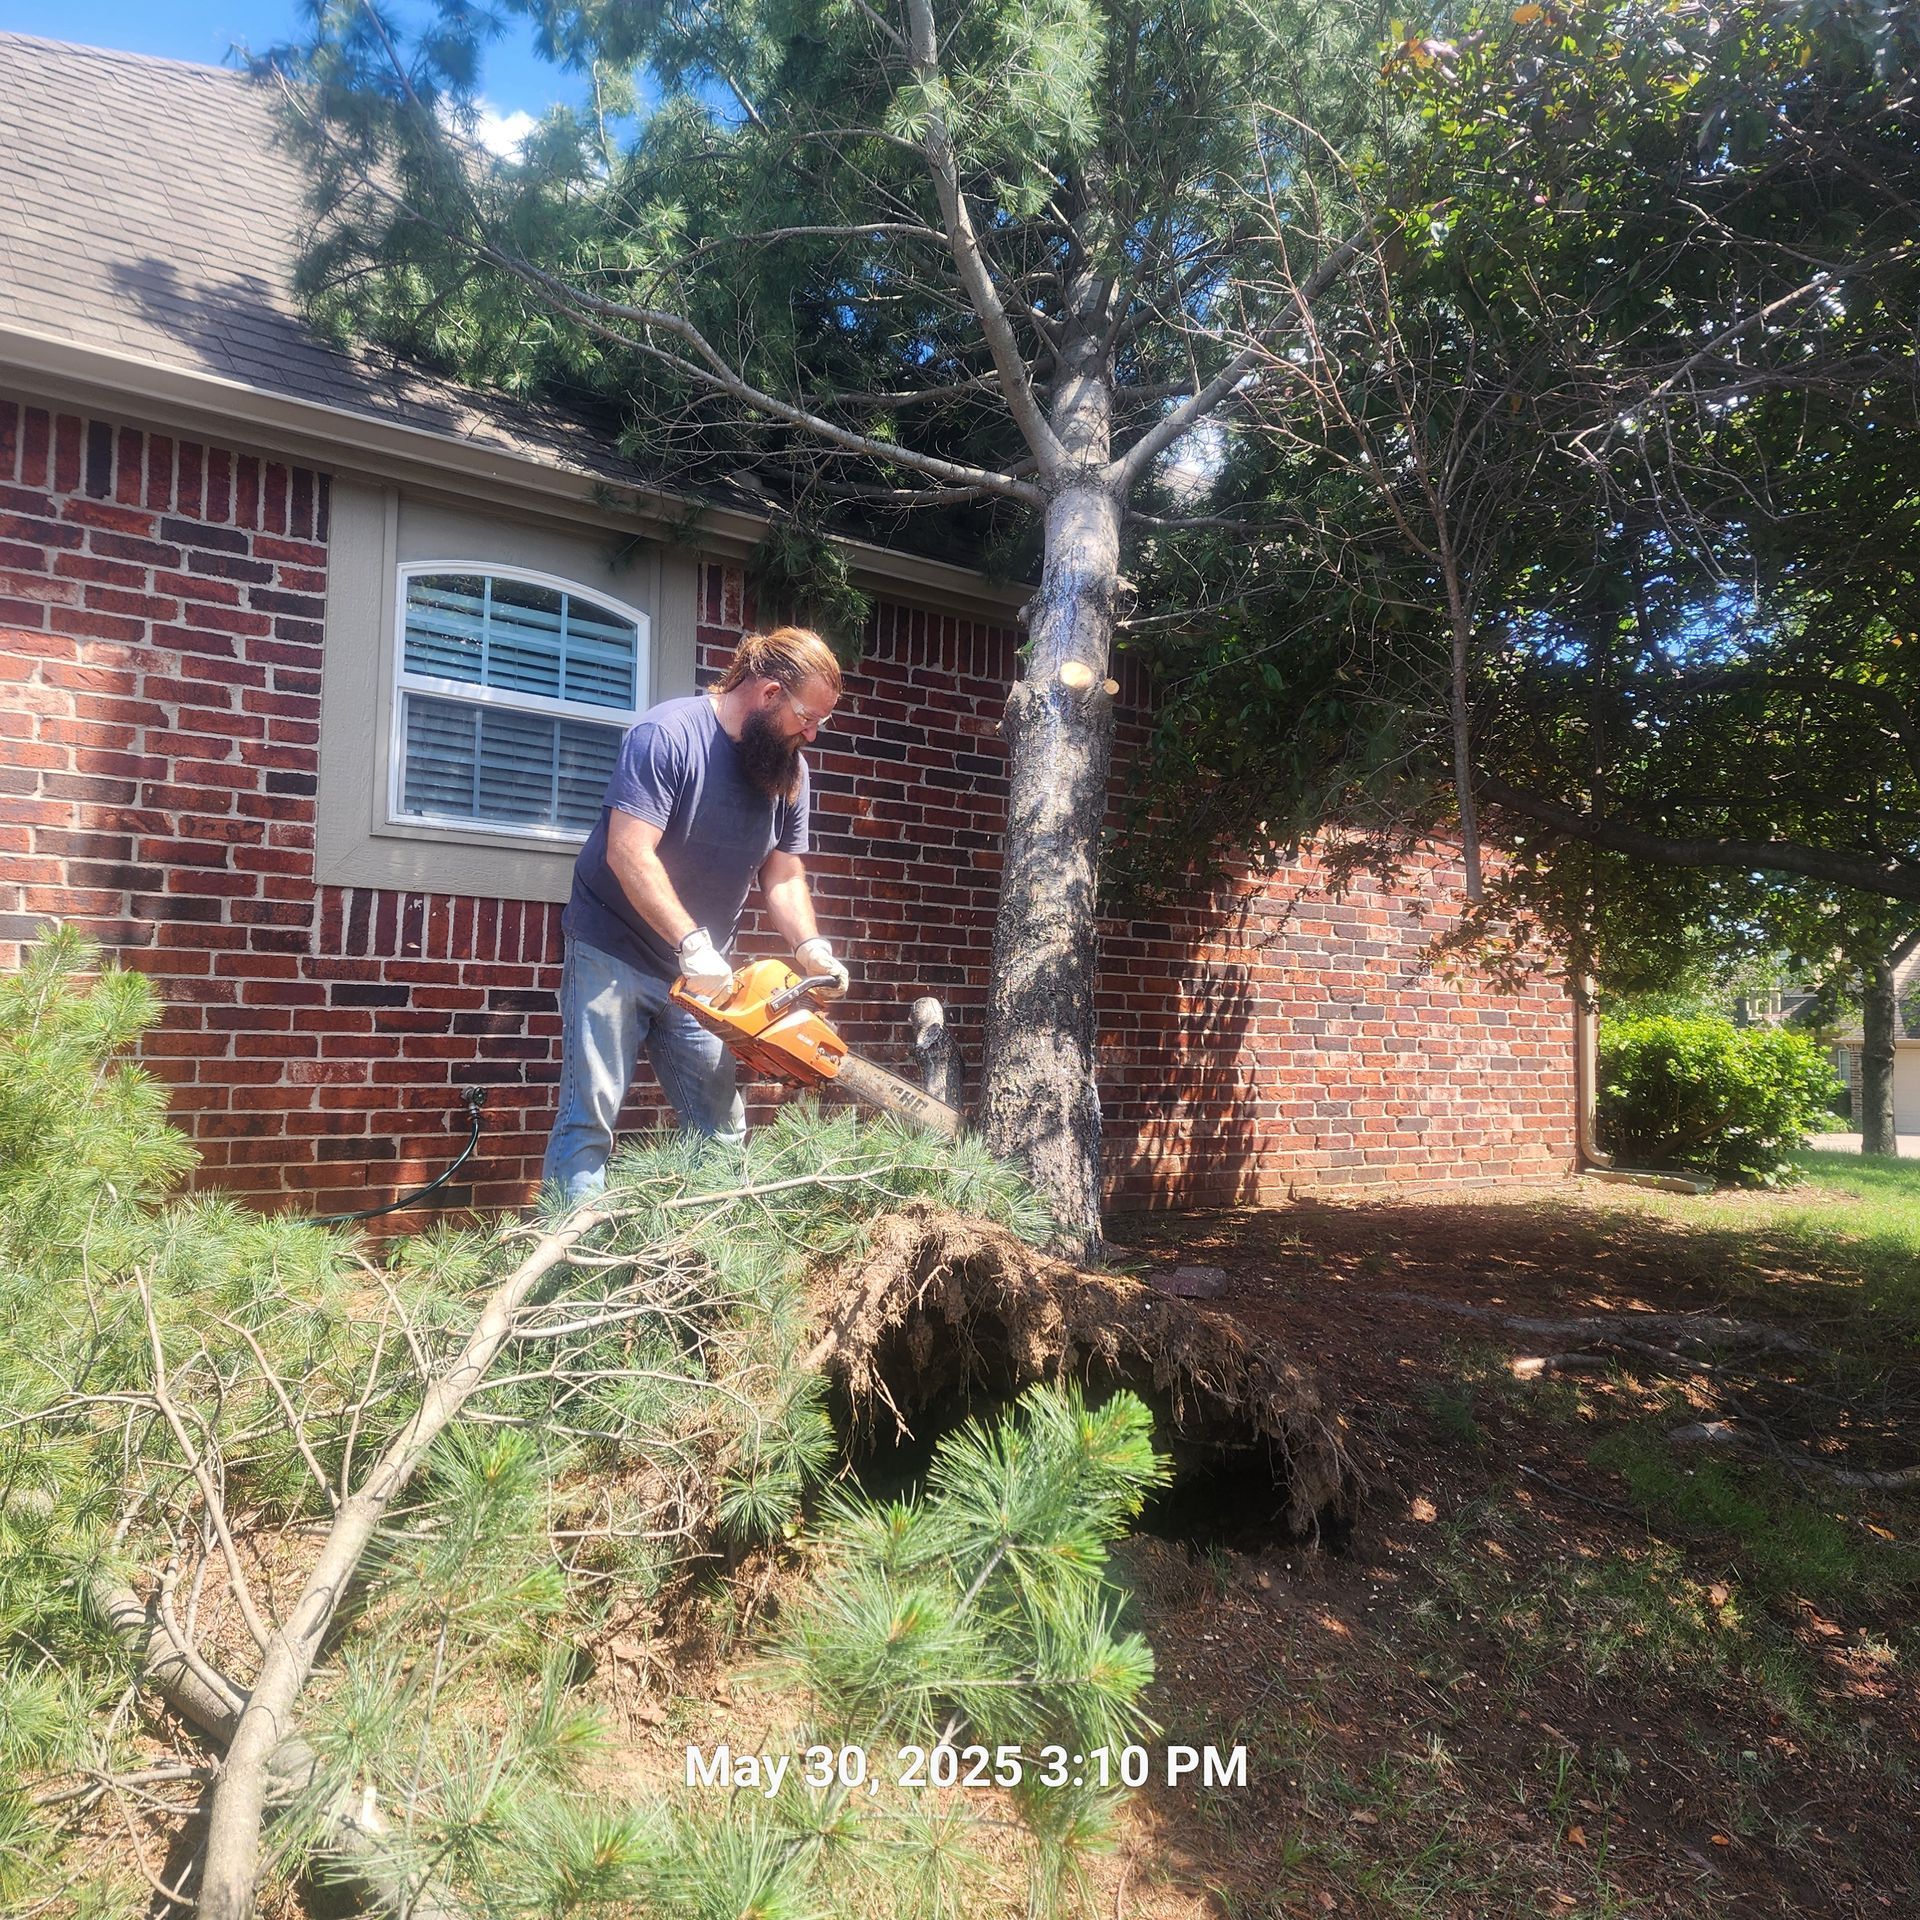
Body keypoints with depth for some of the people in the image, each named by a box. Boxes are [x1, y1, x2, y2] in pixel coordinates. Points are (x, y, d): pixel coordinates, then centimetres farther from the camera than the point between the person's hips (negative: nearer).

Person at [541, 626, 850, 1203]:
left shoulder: (789, 769, 1)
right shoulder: (667, 733, -18)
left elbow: (783, 877, 3)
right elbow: (629, 853, -25)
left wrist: (810, 948, -15)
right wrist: (693, 945, -30)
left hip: (700, 974, 6)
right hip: (614, 954, -6)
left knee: (723, 1132, 6)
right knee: (589, 1118, -4)